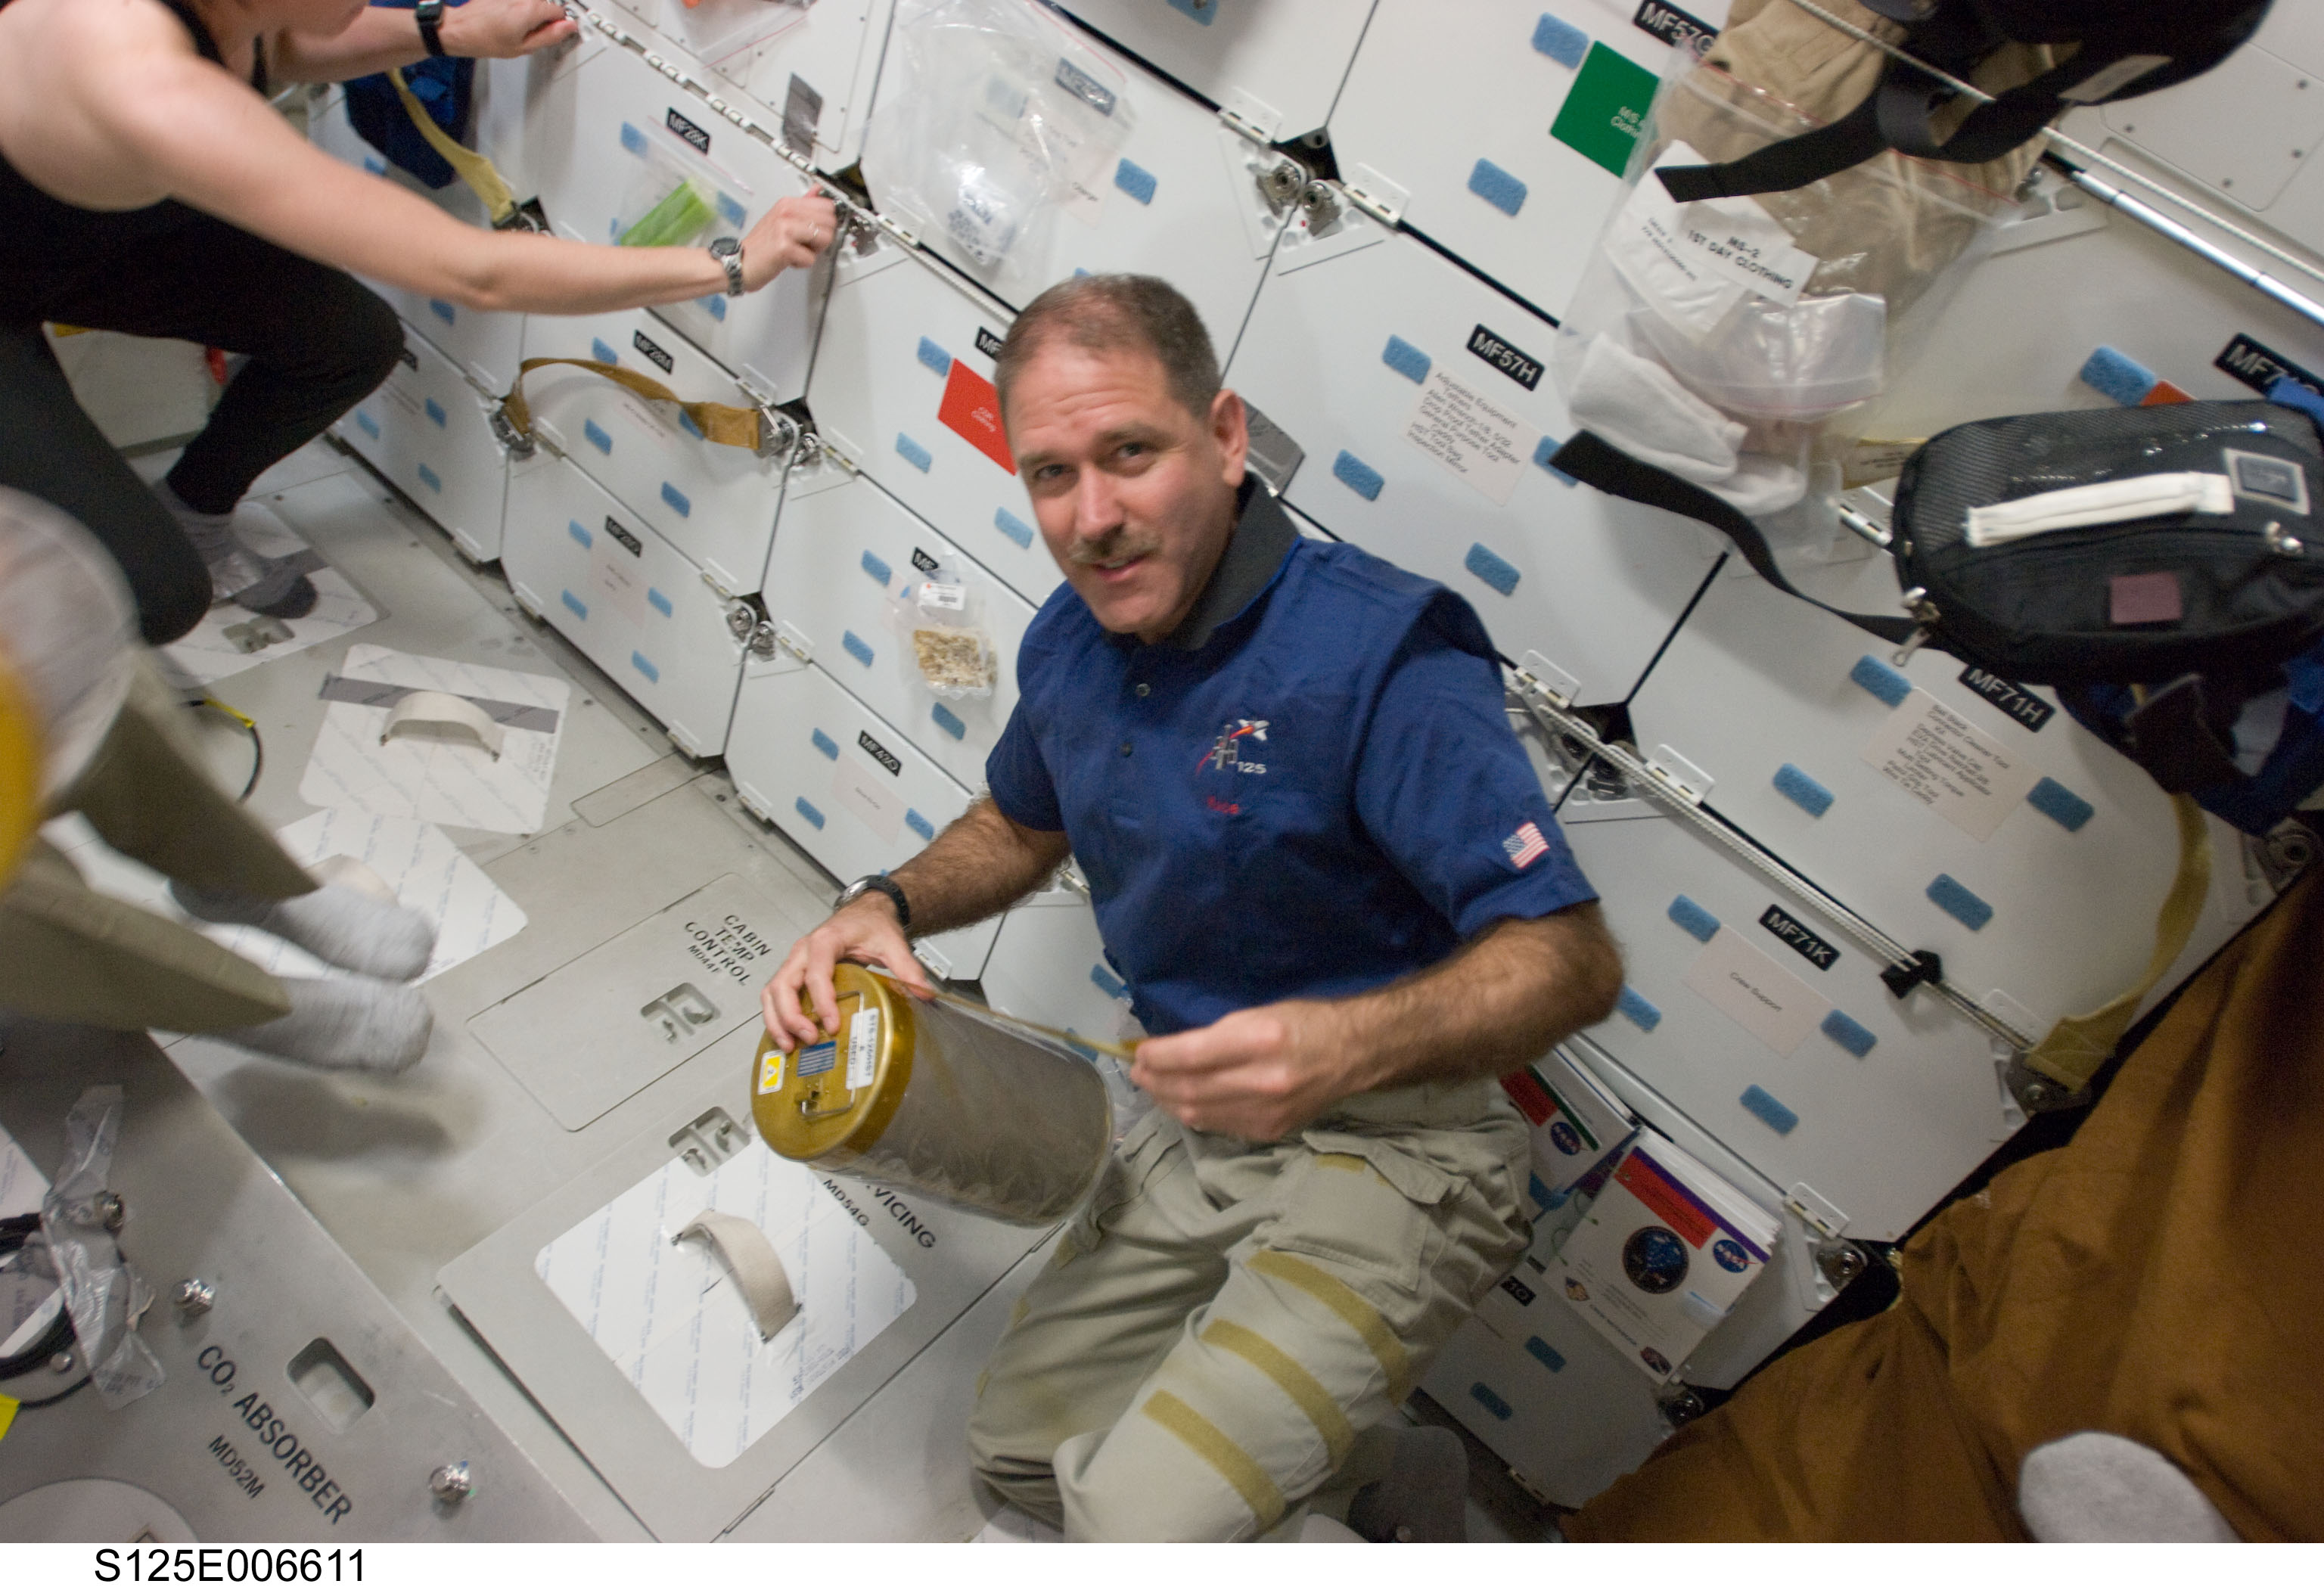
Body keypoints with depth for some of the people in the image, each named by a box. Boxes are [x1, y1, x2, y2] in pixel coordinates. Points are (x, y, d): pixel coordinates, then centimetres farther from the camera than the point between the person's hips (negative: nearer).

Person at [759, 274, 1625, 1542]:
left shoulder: (1379, 653, -26)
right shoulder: (1069, 643, -2)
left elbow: (1572, 959, -28)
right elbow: (1021, 825, 19)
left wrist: (1352, 1044, -46)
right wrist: (886, 905, -1)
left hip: (1386, 1152, -8)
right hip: (1196, 1129, 8)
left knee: (1140, 1518, -22)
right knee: (1019, 1445, 19)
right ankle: (1362, 1463, 34)